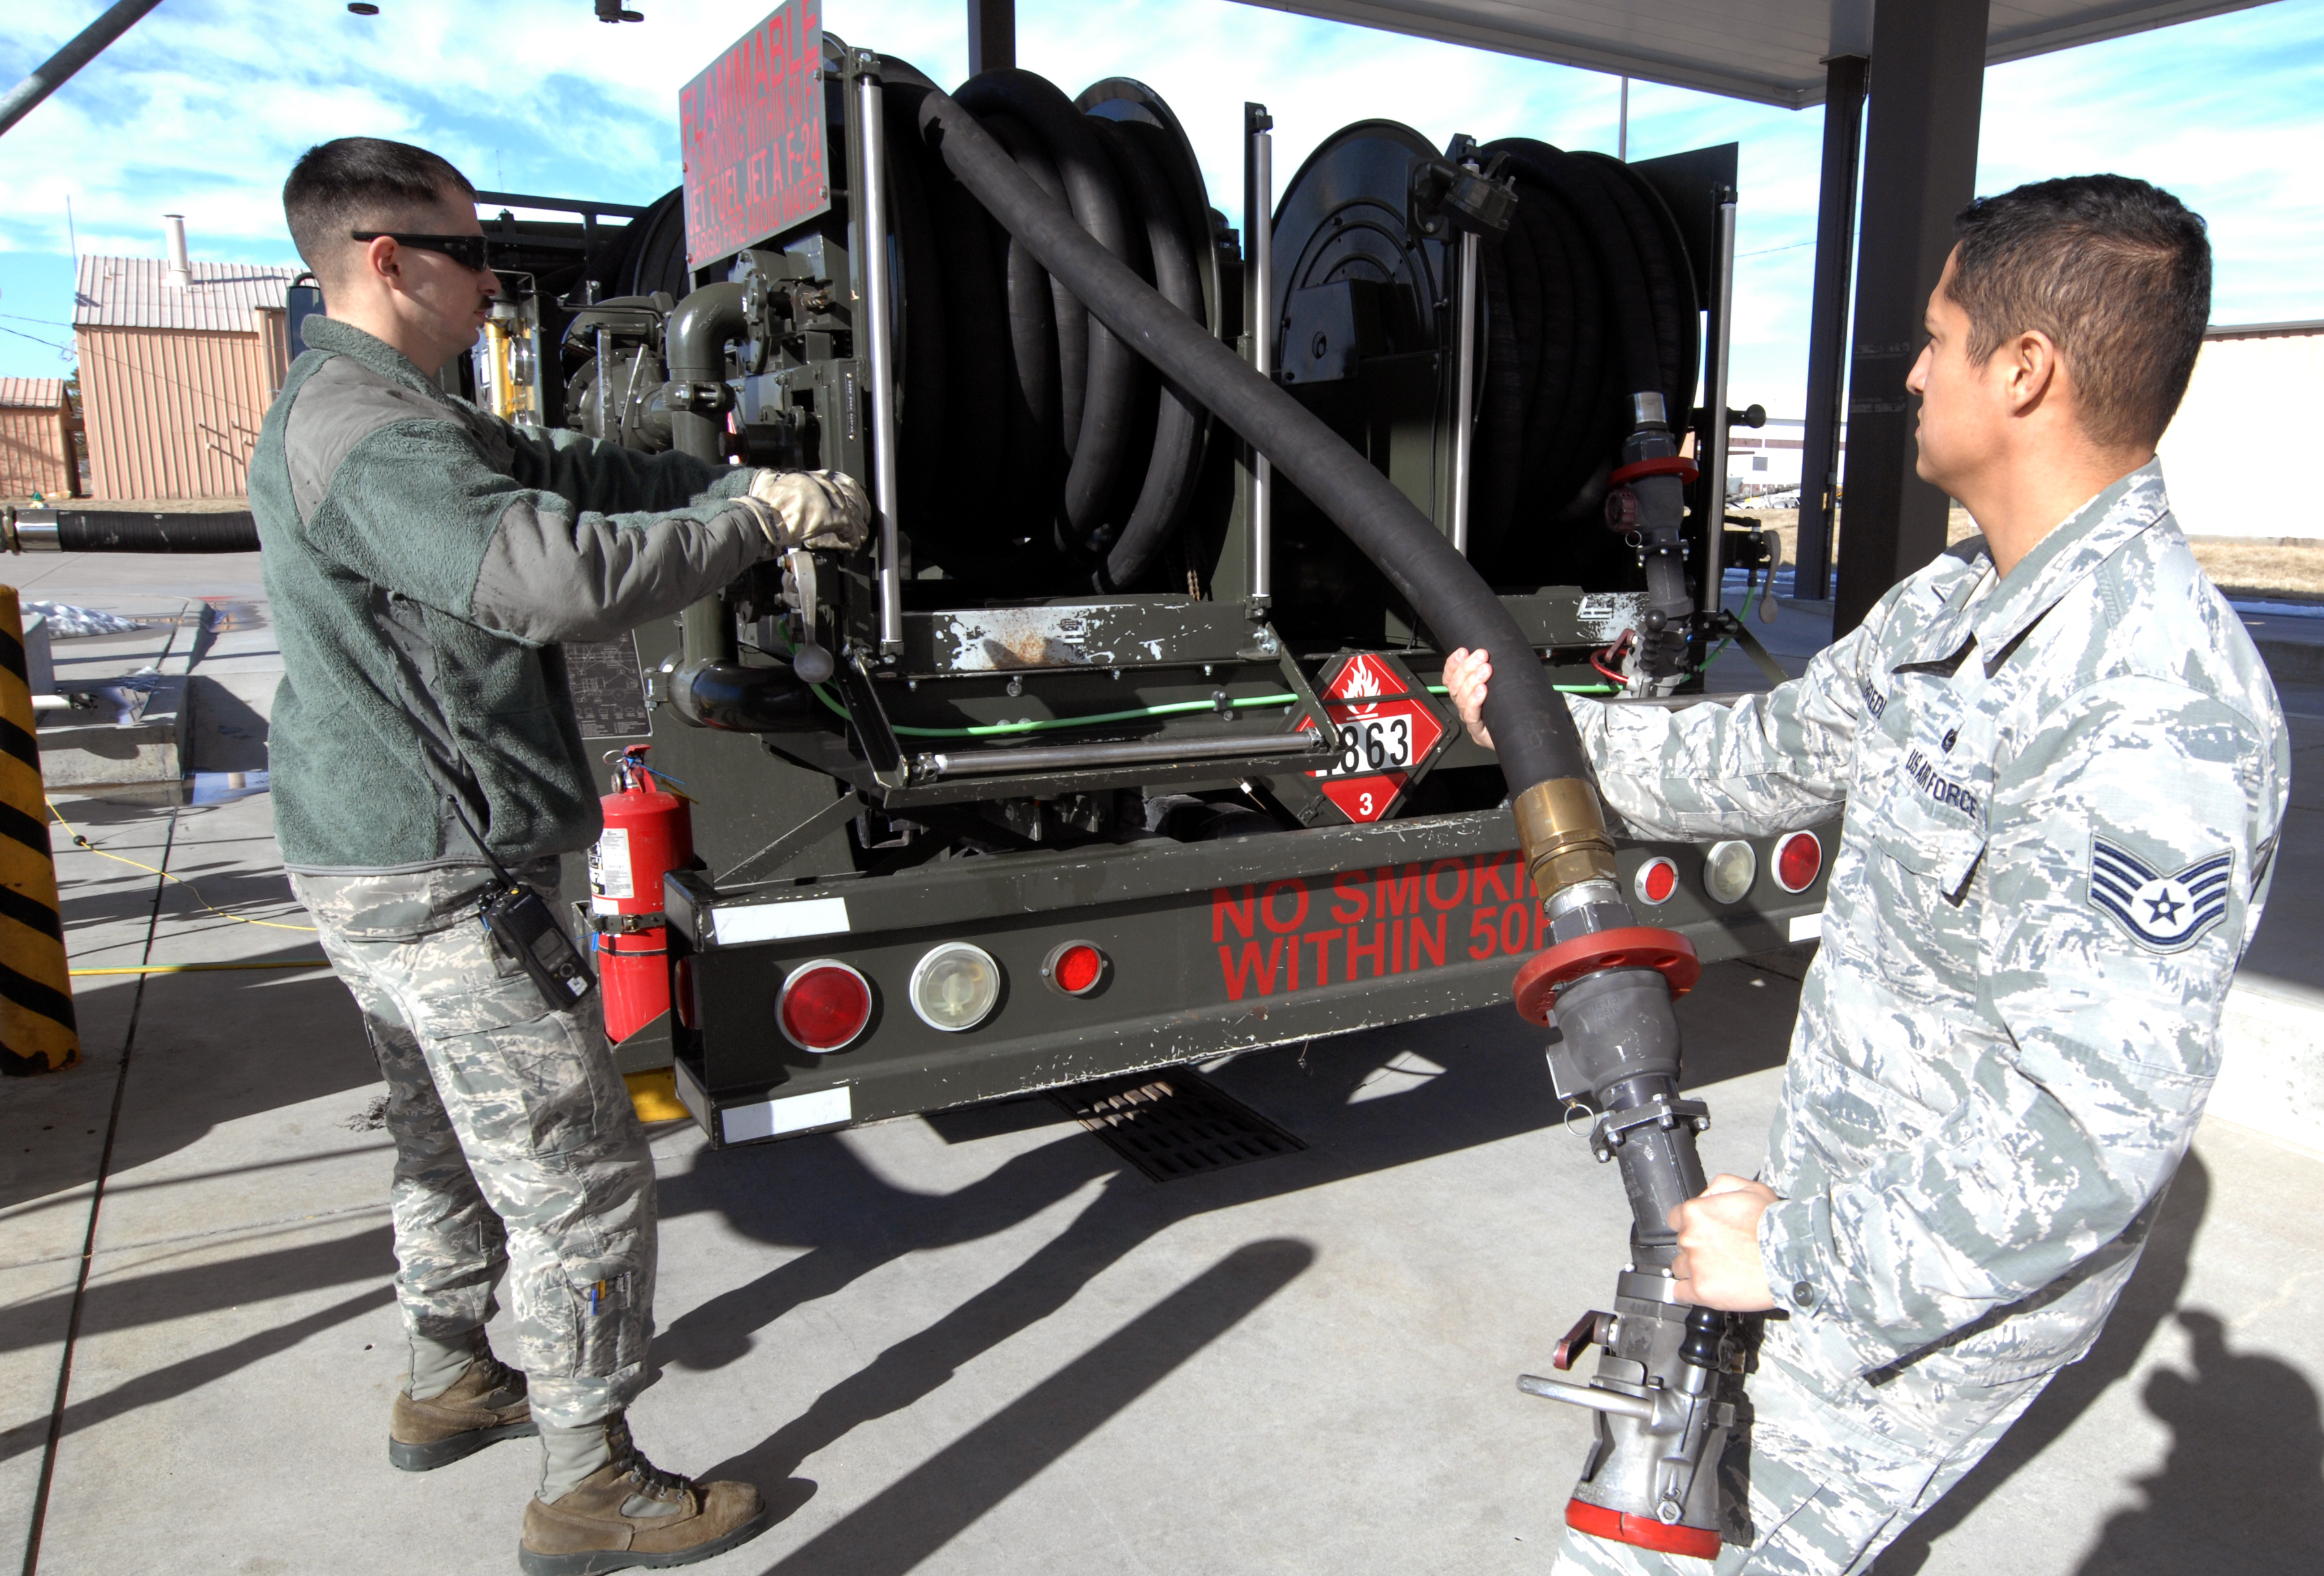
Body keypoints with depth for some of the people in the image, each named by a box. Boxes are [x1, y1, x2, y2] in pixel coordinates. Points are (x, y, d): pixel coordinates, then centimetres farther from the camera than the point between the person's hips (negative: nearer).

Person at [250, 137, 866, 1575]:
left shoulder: (387, 409, 14)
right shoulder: (368, 439, -22)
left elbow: (564, 470, 15)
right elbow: (553, 575, -35)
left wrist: (742, 483, 1)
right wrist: (759, 520, -23)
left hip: (385, 861, 11)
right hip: (437, 880, -11)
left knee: (456, 1136, 25)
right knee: (580, 1174, -2)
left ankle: (447, 1385, 43)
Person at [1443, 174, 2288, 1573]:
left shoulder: (2156, 718, -31)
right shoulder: (1953, 602, 0)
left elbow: (2093, 1128, -32)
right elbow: (1775, 753, 14)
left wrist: (1798, 1254, -24)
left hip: (1955, 1283, -9)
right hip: (1845, 1198, 9)